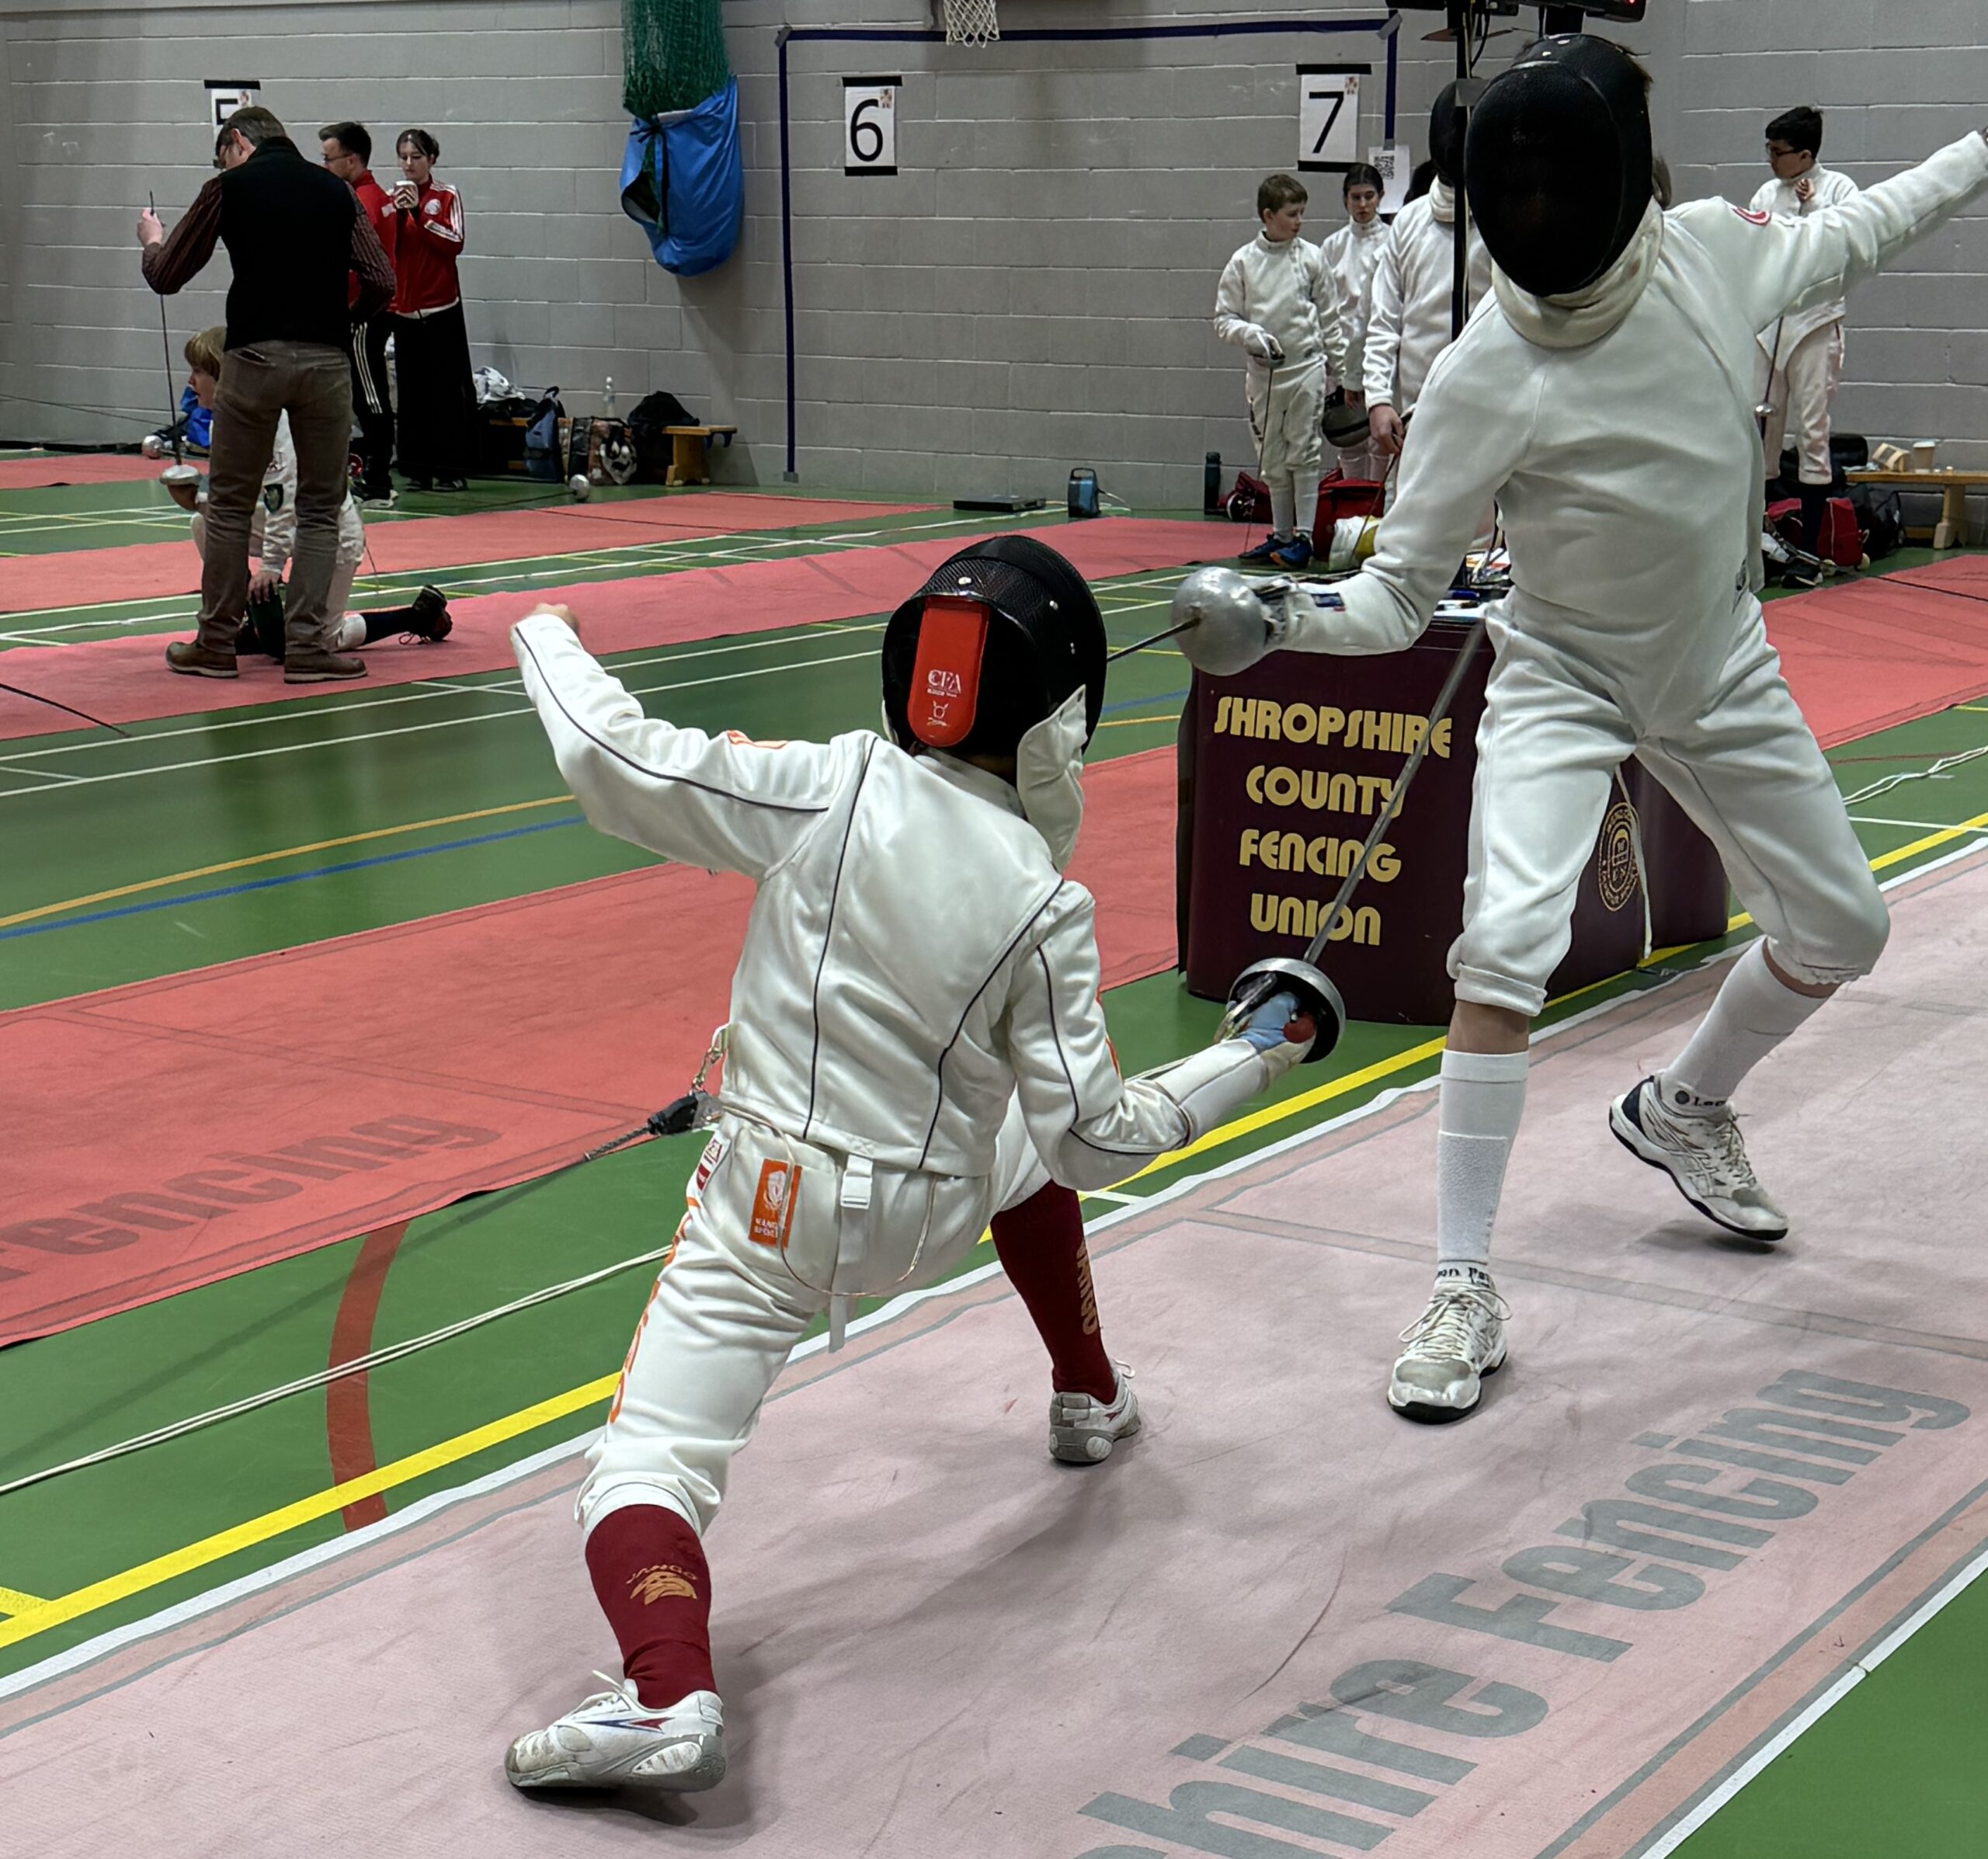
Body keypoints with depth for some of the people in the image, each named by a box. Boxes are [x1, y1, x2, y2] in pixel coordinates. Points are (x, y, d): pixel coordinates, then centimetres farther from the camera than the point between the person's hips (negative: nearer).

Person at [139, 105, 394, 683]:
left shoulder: (230, 187, 4)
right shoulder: (335, 190, 11)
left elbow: (165, 277, 9)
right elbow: (381, 283, 7)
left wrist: (153, 240, 31)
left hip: (256, 355, -2)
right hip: (327, 359, 2)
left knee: (229, 504, 9)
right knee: (320, 508, 9)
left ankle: (216, 645, 13)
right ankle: (307, 646, 3)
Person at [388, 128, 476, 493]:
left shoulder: (447, 197, -2)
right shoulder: (395, 198, 10)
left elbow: (454, 244, -14)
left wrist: (418, 212, -19)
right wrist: (396, 214, -11)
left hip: (441, 307, -4)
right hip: (405, 308, 4)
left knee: (446, 389, -3)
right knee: (412, 391, 5)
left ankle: (450, 470, 1)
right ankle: (417, 470, 10)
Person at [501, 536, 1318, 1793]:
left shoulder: (830, 792, -14)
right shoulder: (1044, 904, -13)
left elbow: (611, 761, -14)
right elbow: (1092, 1138, -10)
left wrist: (548, 641, 6)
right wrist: (1252, 1062, 3)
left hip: (766, 1217, -2)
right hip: (931, 1219, 2)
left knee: (643, 1474, -4)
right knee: (1027, 1146, 35)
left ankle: (669, 1698, -33)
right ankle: (1091, 1400, 50)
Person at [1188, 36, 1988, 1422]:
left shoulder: (1714, 248, -15)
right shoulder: (1489, 377, -27)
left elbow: (1847, 240, 8)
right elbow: (1401, 596, -23)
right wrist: (1287, 621, -42)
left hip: (1718, 672, 5)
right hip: (1564, 679, -5)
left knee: (1842, 931, 15)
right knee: (1508, 950, -26)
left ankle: (1682, 1110, 41)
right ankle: (1466, 1292, -16)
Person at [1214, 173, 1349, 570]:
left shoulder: (1310, 257, 0)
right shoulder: (1243, 262, -1)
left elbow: (1328, 317, 6)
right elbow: (1224, 318, 1)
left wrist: (1340, 366, 6)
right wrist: (1251, 336, -18)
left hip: (1306, 366, -2)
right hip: (1263, 371, 2)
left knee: (1304, 453, -3)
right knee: (1273, 458, 10)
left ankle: (1304, 536, -1)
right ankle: (1281, 534, 20)